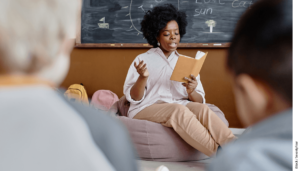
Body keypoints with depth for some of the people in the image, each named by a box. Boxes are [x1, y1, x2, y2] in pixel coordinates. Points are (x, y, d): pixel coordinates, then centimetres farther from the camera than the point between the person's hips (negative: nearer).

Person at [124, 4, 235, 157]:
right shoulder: (143, 60, 9)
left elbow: (200, 101, 11)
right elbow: (134, 98, 1)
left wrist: (192, 92, -13)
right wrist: (143, 77, -19)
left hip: (181, 108, 3)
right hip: (146, 110, -3)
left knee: (202, 109, -30)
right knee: (178, 110, -35)